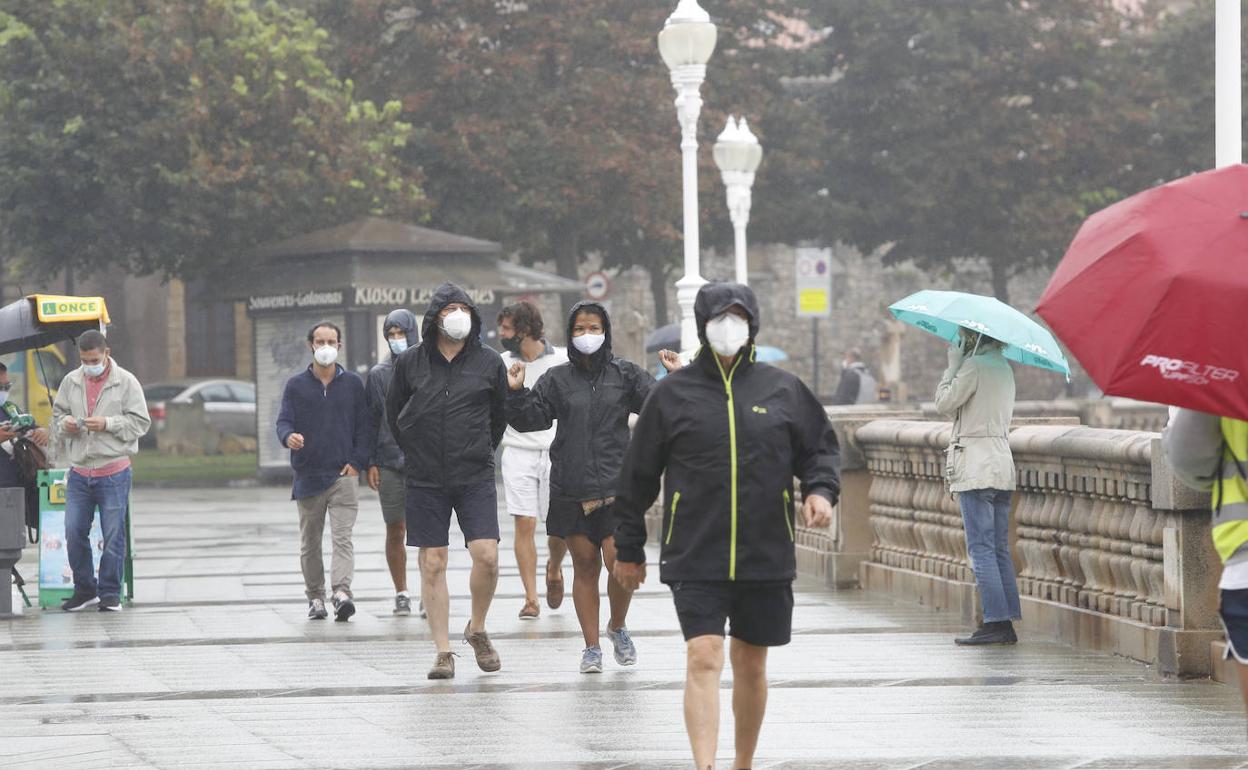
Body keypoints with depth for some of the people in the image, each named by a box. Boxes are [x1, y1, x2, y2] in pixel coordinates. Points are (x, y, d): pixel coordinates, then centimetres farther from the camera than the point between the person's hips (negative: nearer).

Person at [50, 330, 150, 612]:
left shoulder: (126, 382, -2)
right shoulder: (70, 382, 10)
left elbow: (140, 422, -3)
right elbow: (57, 414, 18)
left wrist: (107, 424, -16)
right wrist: (65, 423, -5)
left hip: (113, 472, -4)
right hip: (79, 472, 4)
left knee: (113, 535, -1)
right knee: (74, 533, 1)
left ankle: (110, 593, 10)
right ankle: (84, 590, 16)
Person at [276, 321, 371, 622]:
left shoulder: (353, 384, 8)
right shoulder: (296, 385, 7)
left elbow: (364, 426, 9)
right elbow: (284, 420, 0)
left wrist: (357, 462, -3)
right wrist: (288, 436, -24)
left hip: (343, 474, -1)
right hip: (308, 475, 2)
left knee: (342, 538, -14)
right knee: (310, 543, 8)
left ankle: (341, 592, -26)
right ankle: (315, 597, 17)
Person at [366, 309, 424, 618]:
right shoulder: (378, 374, 10)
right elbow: (371, 421, 10)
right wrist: (371, 463, 3)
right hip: (389, 463, 2)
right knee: (395, 531, 3)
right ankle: (401, 594, 11)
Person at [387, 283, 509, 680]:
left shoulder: (489, 362, 1)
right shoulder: (410, 362, 1)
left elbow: (500, 415, 14)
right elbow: (394, 413, 14)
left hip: (475, 478, 0)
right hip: (425, 482, 0)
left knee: (486, 555, -13)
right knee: (432, 563, 0)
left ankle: (478, 629, 12)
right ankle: (443, 652, 6)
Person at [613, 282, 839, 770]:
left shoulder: (782, 391, 6)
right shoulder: (673, 394, 3)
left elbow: (819, 448, 16)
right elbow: (638, 475, 8)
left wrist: (820, 489, -6)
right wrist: (629, 548, 11)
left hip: (766, 558, 2)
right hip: (695, 560, -2)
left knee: (751, 666, 12)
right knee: (703, 658, -15)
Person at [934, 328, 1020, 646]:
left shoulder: (974, 366, -11)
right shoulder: (1004, 367, 16)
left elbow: (944, 403, -8)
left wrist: (953, 365, 2)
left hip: (975, 467, -9)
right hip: (1002, 463, 9)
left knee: (981, 547, -8)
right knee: (1000, 548, 8)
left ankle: (995, 621, -13)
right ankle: (1007, 624, 6)